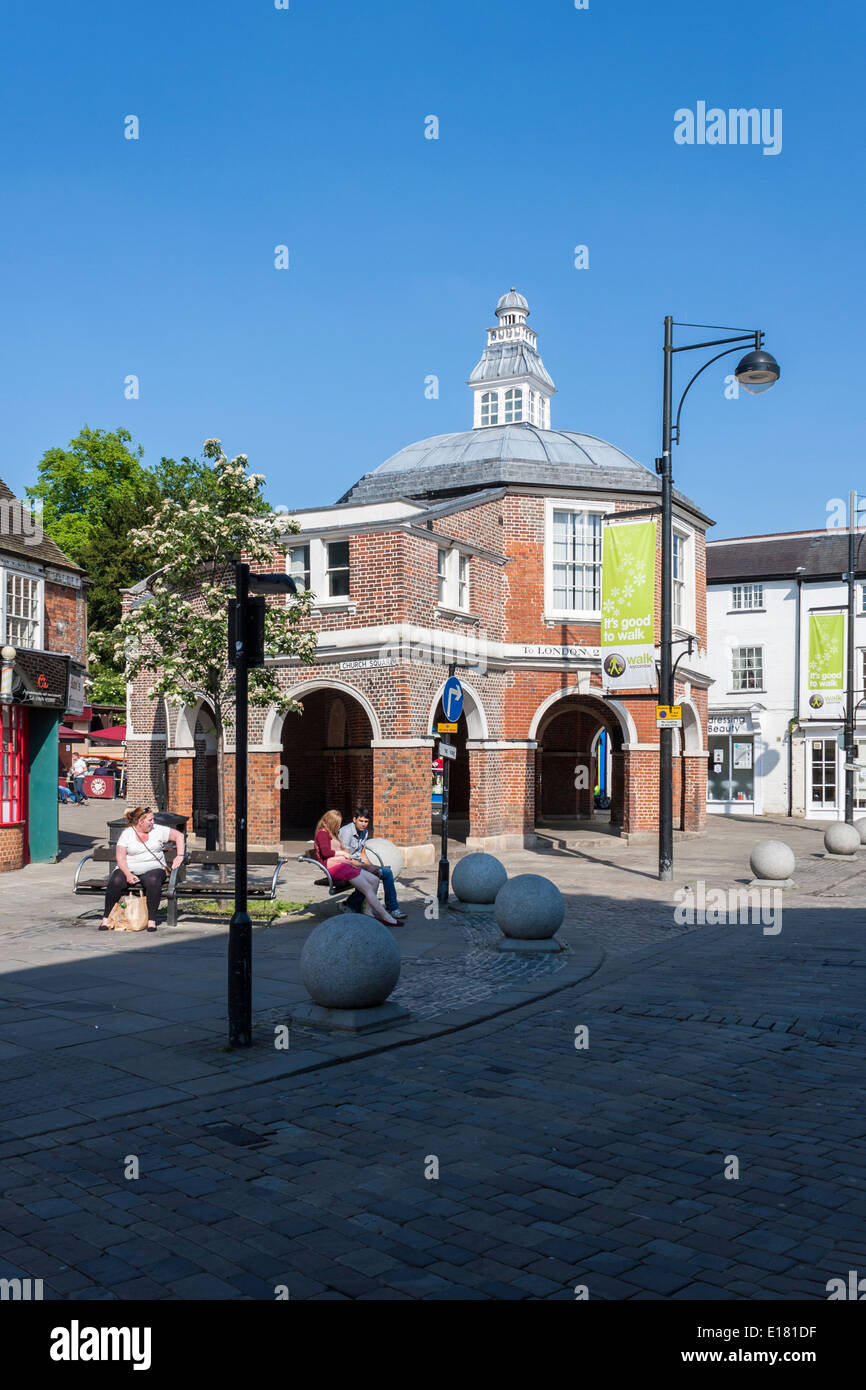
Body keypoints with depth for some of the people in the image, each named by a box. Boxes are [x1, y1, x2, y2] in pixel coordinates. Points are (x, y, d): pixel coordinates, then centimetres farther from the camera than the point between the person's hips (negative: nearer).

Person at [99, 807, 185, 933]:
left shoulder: (158, 830, 8)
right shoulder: (127, 834, 3)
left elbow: (178, 835, 14)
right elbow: (120, 858, -3)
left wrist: (180, 855, 0)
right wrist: (128, 875, -19)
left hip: (153, 868, 0)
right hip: (129, 869, 0)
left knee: (153, 881, -36)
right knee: (115, 882, -31)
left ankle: (151, 920, -27)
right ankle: (106, 918, -15)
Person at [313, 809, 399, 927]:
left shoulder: (331, 834, 29)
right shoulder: (323, 833, -2)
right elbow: (325, 852, -15)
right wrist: (342, 853, -4)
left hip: (344, 865, 10)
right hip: (336, 867, -10)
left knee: (374, 880, -3)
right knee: (367, 888, -18)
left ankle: (370, 912, -8)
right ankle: (386, 917, -19)